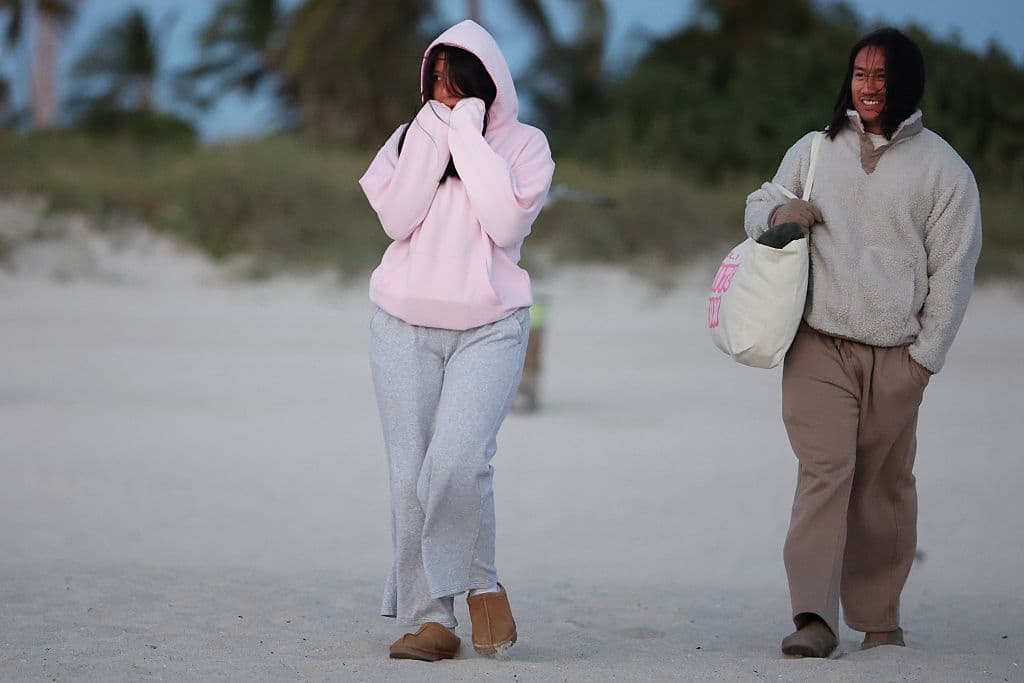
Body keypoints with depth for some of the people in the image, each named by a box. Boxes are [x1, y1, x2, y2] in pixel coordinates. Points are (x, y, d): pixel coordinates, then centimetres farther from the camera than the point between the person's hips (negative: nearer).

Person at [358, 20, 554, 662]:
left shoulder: (524, 144, 5)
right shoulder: (412, 139, 11)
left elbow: (506, 224, -11)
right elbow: (398, 218, -5)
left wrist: (470, 139, -9)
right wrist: (435, 136, -7)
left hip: (490, 327, -3)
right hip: (405, 326, 3)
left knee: (459, 460, -22)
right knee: (411, 476, -3)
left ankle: (480, 584, -1)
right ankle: (431, 618, 0)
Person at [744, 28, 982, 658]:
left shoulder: (942, 167, 5)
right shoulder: (814, 151, 13)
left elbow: (952, 268, 4)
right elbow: (758, 208, 24)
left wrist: (926, 354, -2)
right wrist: (777, 212, -2)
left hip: (896, 356, -1)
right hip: (819, 346, 1)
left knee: (885, 486, 3)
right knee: (824, 474, -12)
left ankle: (879, 618, 16)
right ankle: (815, 619, -19)